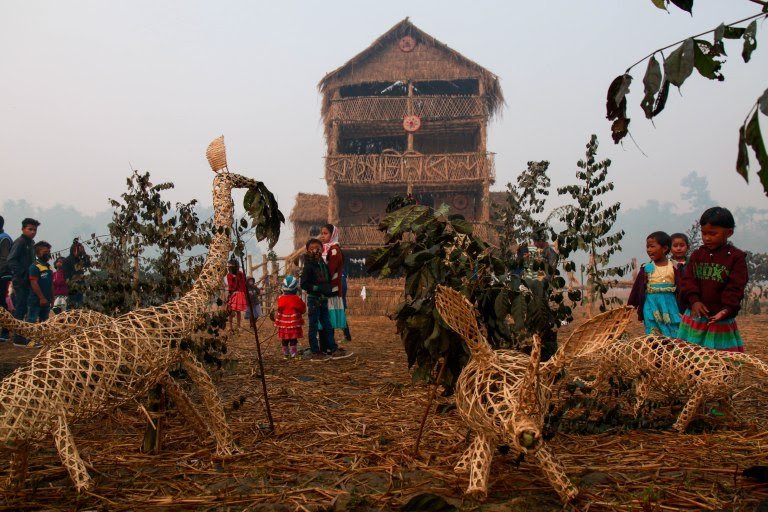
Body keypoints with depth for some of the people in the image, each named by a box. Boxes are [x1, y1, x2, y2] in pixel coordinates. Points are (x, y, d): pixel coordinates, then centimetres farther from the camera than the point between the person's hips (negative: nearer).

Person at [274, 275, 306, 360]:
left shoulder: (280, 299, -4)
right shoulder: (297, 299, -11)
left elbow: (279, 309, 8)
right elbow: (303, 310, -1)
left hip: (283, 324, 3)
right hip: (294, 324, -3)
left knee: (284, 340, 11)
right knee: (293, 340, 1)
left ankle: (286, 354, 16)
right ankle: (293, 354, -2)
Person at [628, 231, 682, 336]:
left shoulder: (674, 268, -2)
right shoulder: (646, 268, 1)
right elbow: (637, 288, 4)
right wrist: (630, 306, 3)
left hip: (669, 306, -1)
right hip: (651, 307, 1)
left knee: (673, 336, 5)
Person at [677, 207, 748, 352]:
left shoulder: (736, 257, -3)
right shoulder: (696, 255, 8)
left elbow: (736, 287, -9)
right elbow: (687, 280, 1)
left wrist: (727, 310, -21)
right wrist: (694, 300, -15)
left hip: (721, 319, -3)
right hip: (695, 316, 3)